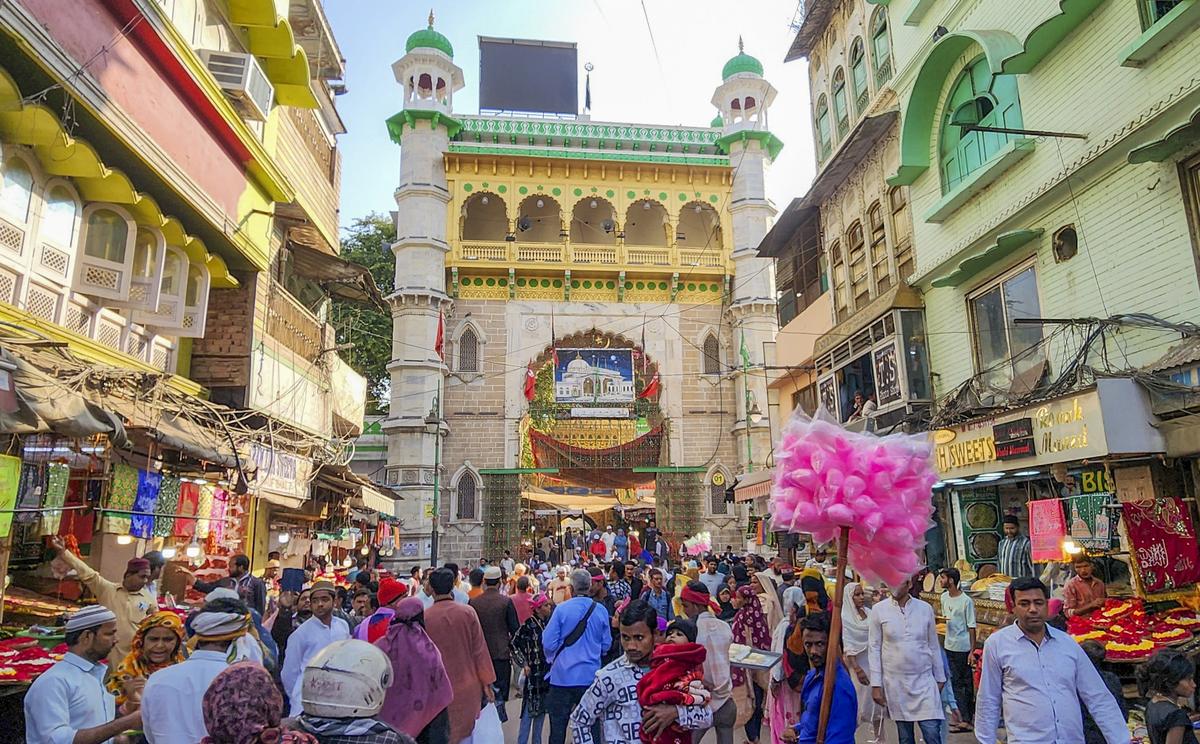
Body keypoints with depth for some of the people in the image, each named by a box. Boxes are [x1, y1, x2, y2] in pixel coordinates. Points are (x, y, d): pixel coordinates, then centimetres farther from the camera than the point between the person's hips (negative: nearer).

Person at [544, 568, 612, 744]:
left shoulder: (562, 609, -13)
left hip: (562, 676, -2)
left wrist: (552, 658, 10)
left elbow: (548, 643, -11)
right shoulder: (600, 610, -6)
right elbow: (606, 644, 3)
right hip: (590, 676, 2)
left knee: (558, 729, 9)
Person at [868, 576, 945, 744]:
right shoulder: (879, 610, -6)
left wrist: (940, 678, 11)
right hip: (895, 682, 0)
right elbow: (874, 648, -3)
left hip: (924, 680, 0)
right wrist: (876, 684, -5)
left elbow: (933, 646, 8)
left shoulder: (925, 608, -2)